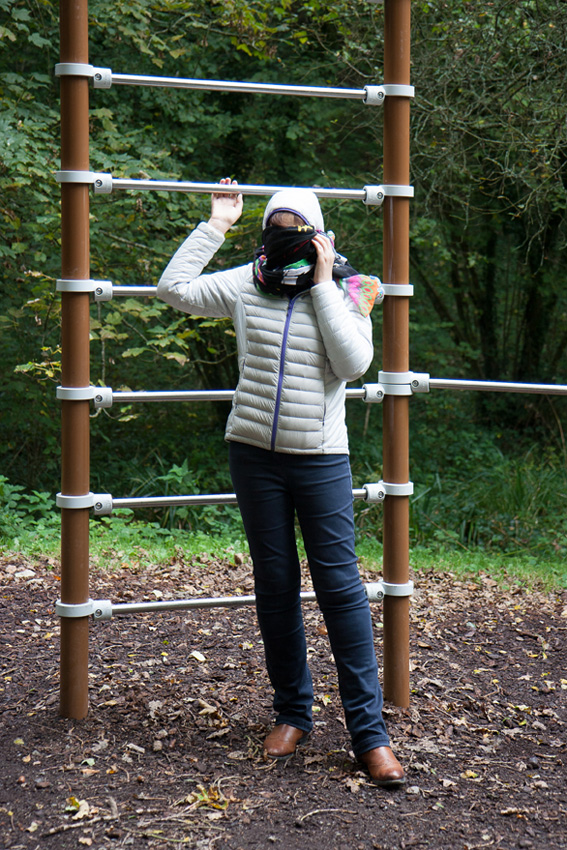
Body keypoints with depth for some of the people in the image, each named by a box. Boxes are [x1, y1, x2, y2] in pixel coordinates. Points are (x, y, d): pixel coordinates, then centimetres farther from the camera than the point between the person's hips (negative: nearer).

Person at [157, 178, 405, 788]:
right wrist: (215, 225, 3)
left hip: (321, 458, -2)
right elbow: (174, 288, 2)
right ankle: (292, 713, 23)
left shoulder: (347, 291, 0)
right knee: (275, 586, 9)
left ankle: (369, 732, 0)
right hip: (255, 455, 2)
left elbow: (354, 362, -14)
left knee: (339, 584, -6)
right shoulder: (248, 284, 4)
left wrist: (323, 284, -12)